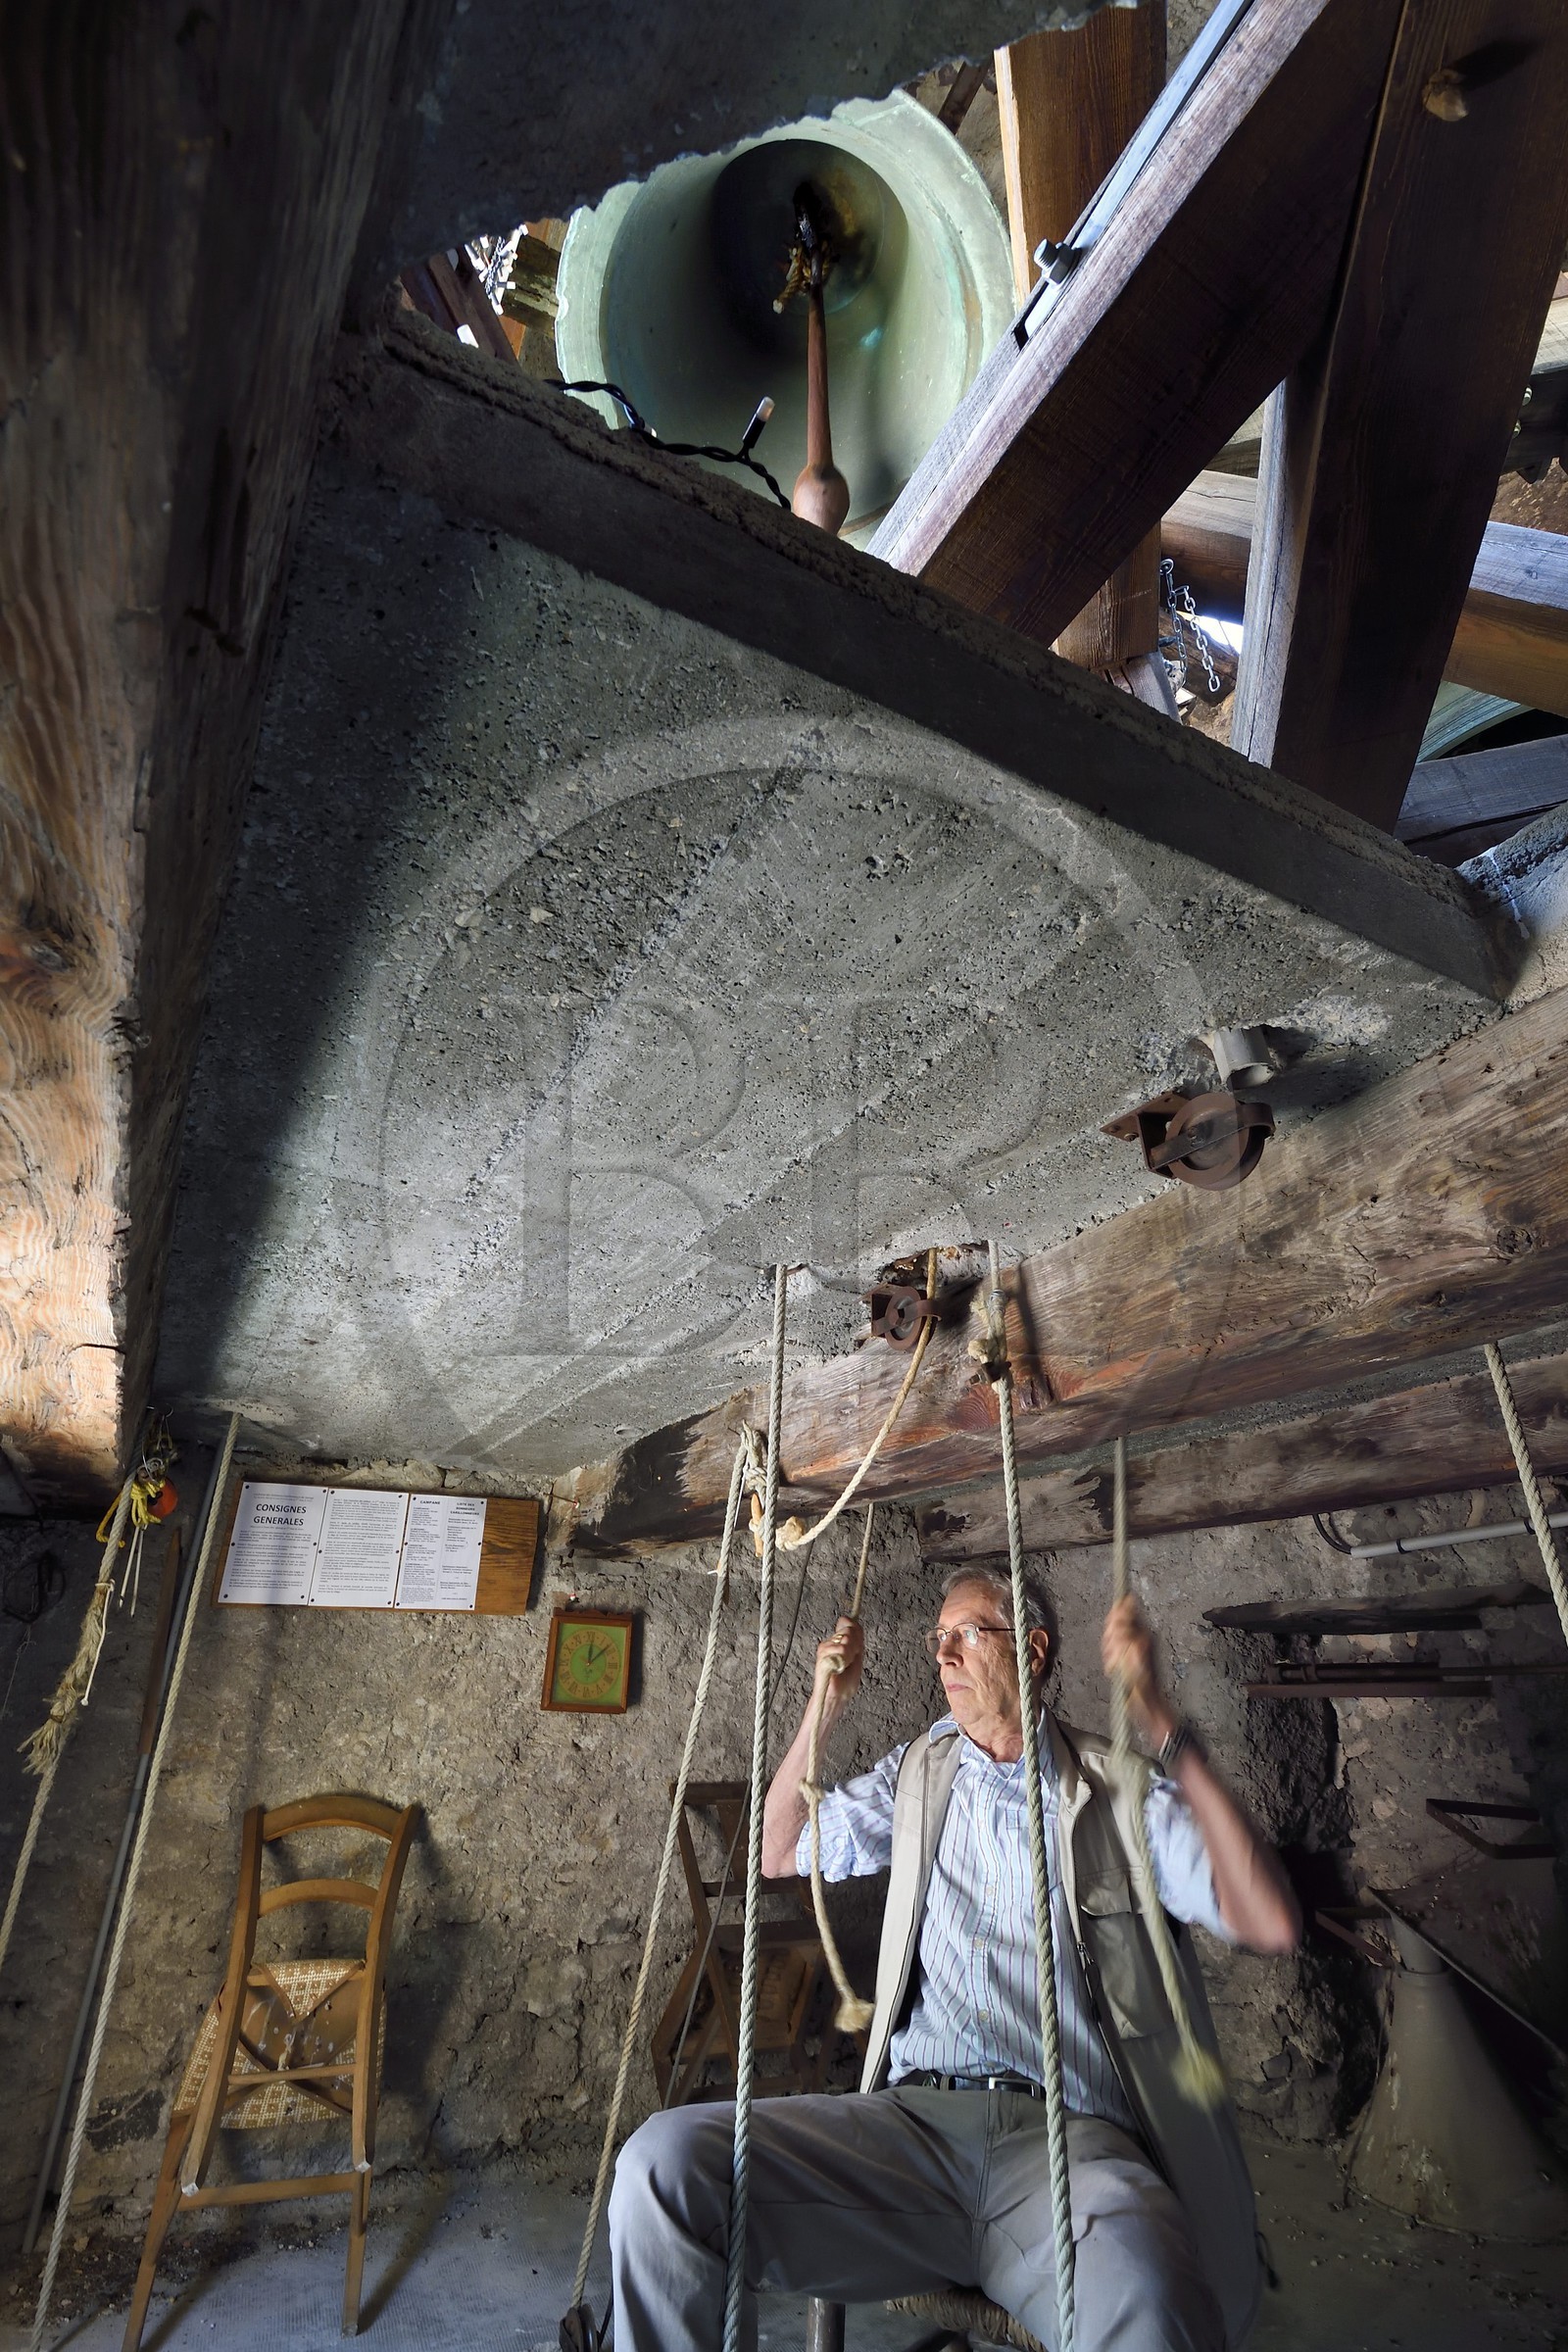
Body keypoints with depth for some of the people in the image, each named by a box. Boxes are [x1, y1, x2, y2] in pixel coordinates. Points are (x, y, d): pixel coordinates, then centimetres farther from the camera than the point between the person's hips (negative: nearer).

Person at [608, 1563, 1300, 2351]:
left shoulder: (1119, 1790, 5)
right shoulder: (917, 1772, 18)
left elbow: (1270, 1924, -8)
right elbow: (780, 1854, 26)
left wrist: (1162, 1726, -16)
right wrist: (824, 1706, 12)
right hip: (913, 2116, 4)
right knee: (663, 2161, -21)